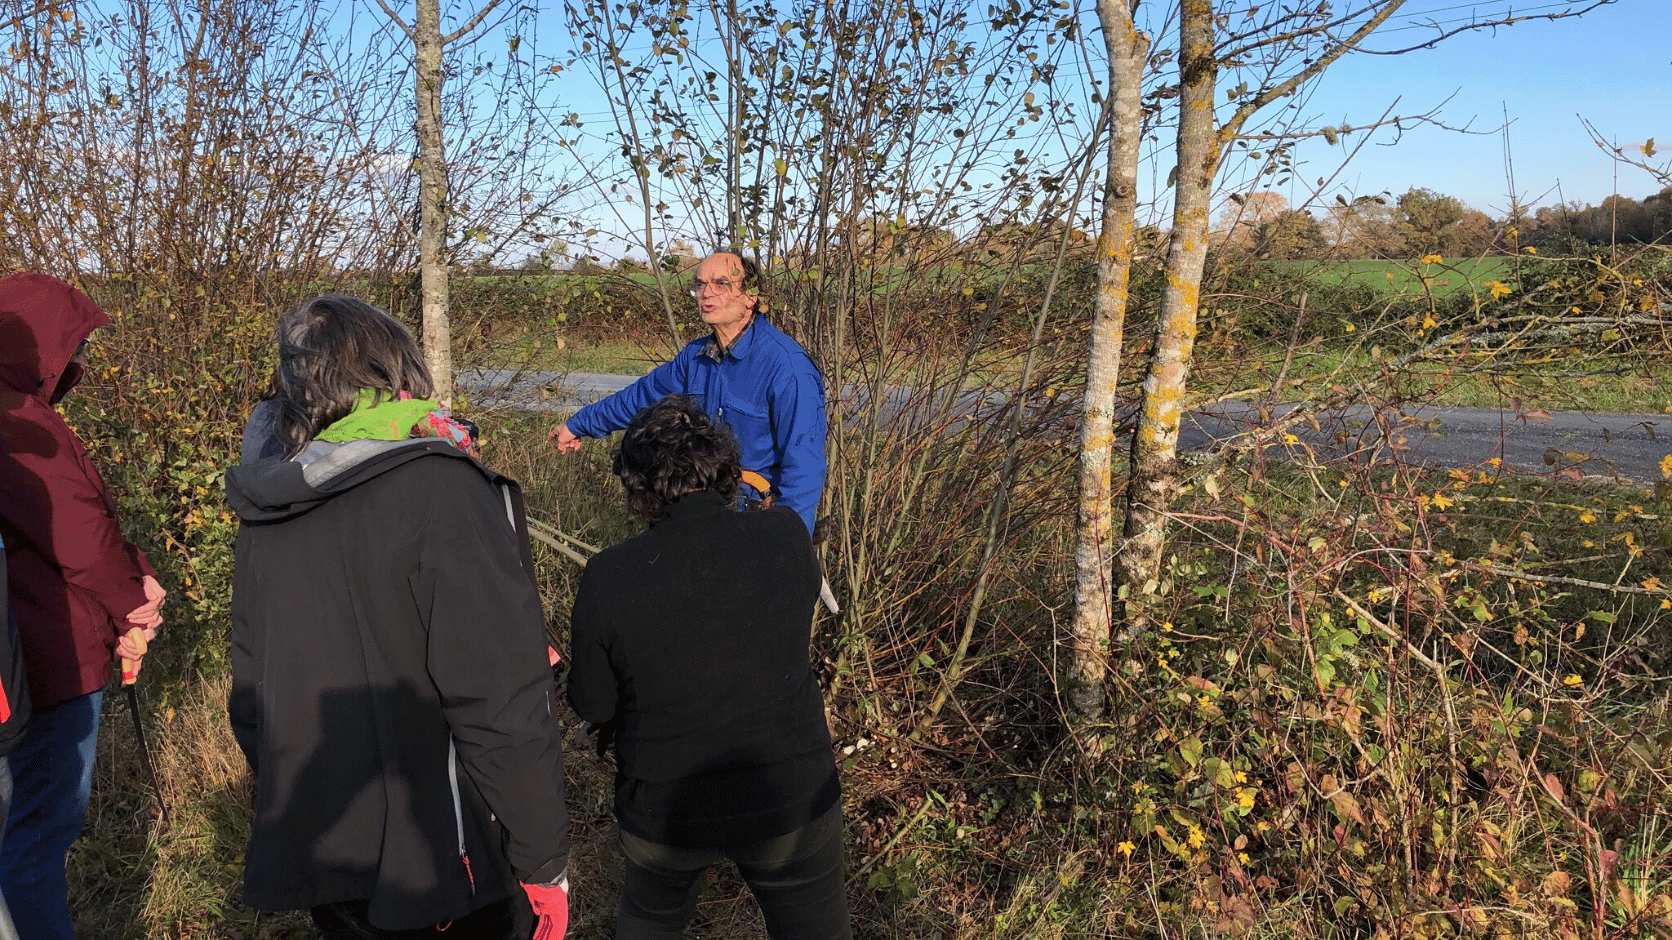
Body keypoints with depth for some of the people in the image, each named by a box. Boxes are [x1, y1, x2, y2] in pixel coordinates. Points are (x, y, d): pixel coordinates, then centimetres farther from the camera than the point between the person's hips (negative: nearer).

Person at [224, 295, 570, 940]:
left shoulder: (264, 516, 1)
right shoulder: (444, 490, -20)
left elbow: (250, 696, 10)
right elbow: (502, 709, -23)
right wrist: (544, 863, -14)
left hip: (310, 858, 6)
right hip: (437, 866, -6)